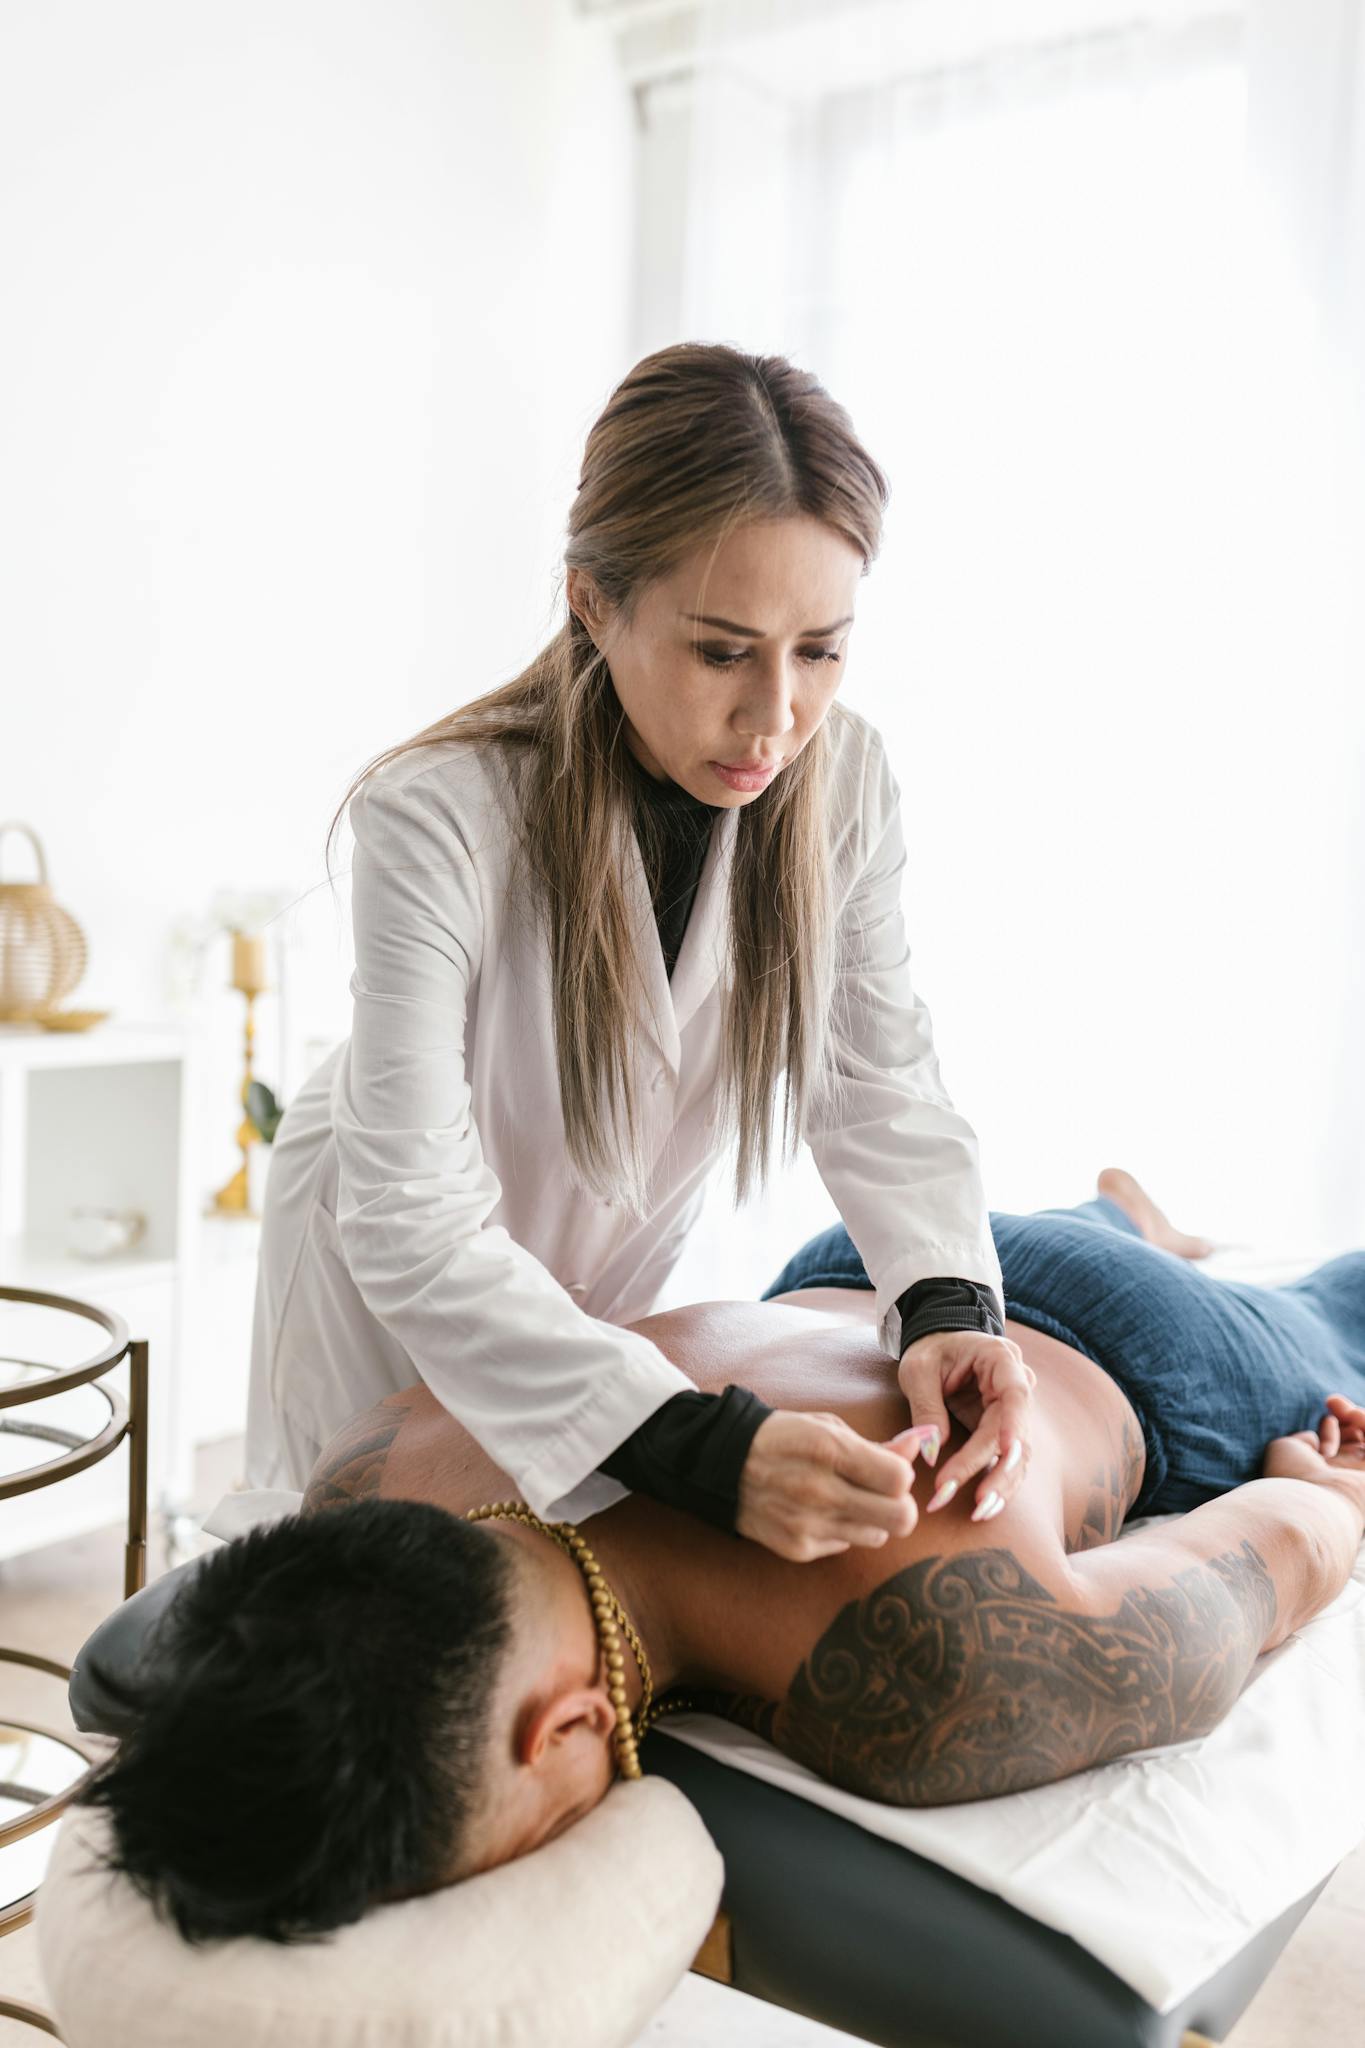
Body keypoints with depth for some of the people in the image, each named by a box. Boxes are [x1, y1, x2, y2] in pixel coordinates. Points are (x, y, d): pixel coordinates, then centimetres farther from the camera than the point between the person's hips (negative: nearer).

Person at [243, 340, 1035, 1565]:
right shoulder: (439, 821, -36)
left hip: (630, 1264, 4)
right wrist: (702, 1450, -46)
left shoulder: (844, 779, -22)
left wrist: (946, 1302, -32)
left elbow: (879, 1081, -14)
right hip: (395, 1288, -3)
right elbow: (414, 1224, -37)